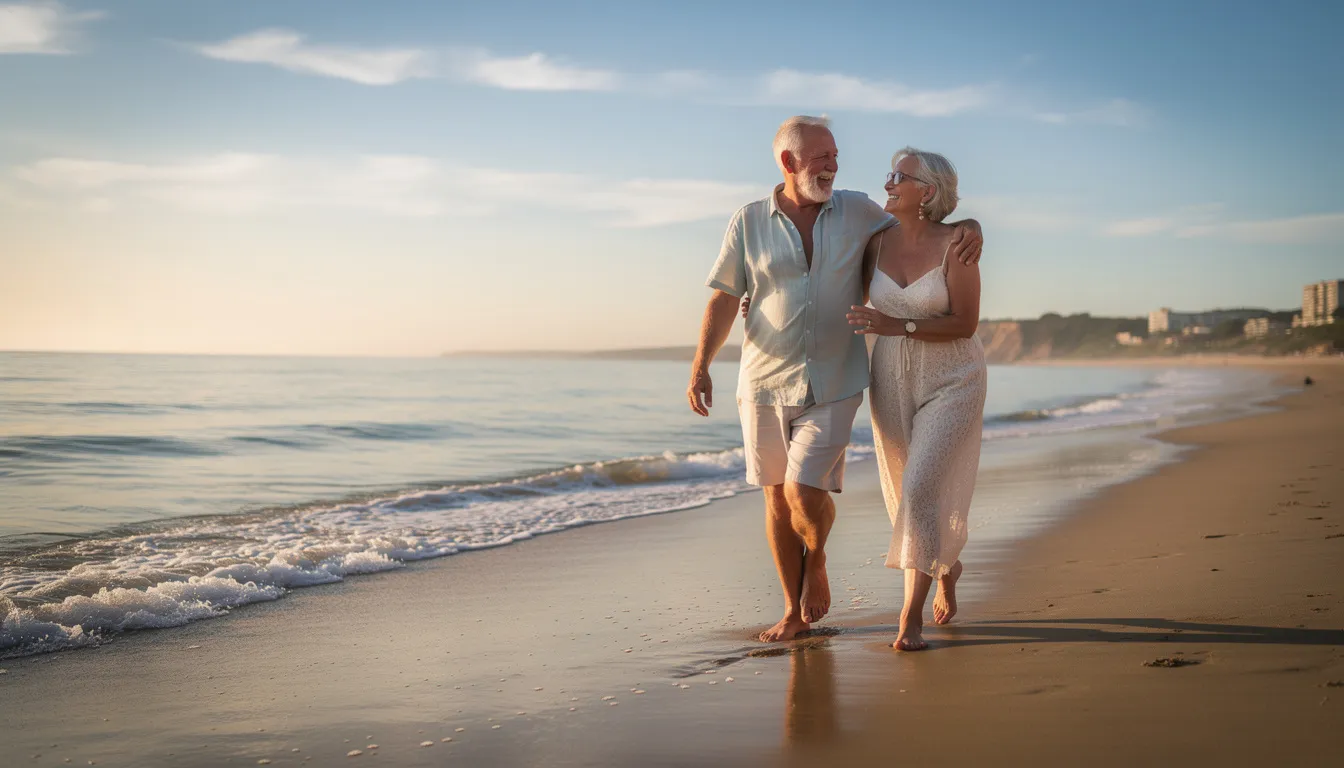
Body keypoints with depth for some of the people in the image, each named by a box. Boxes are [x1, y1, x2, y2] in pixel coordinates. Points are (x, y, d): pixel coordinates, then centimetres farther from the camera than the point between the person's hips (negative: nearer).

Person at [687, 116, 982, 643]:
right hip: (765, 383, 1)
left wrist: (969, 226, -7)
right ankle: (795, 612, 23)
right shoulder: (749, 223, 1)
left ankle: (816, 560, 21)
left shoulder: (857, 213, 3)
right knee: (778, 498, 7)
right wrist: (700, 367, -10)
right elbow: (724, 299, 1)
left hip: (832, 386, -1)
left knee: (805, 492, -14)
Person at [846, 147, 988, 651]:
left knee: (921, 490, -16)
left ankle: (912, 615, -9)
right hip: (893, 381, 5)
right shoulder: (879, 241, 0)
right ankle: (946, 567, 42)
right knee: (908, 492, 13)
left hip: (952, 381, -5)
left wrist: (899, 326, -26)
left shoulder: (954, 245, -14)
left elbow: (965, 323, -16)